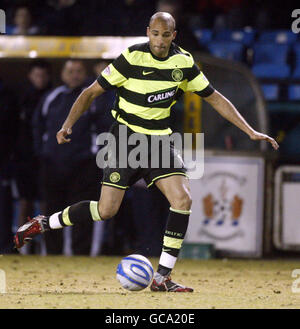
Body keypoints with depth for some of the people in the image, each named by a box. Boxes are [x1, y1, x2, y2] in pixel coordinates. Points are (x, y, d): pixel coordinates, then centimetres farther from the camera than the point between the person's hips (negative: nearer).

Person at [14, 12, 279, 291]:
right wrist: (68, 124, -19)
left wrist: (250, 131, 3)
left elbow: (215, 99, 7)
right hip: (125, 138, -4)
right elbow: (92, 91, -8)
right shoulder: (132, 58, -14)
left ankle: (162, 277, -9)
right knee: (106, 210, -11)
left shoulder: (184, 63, -2)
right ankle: (43, 224, 12)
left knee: (183, 199, -16)